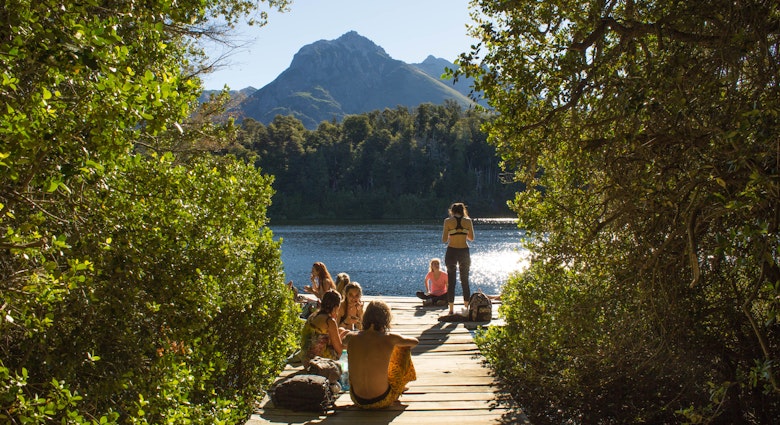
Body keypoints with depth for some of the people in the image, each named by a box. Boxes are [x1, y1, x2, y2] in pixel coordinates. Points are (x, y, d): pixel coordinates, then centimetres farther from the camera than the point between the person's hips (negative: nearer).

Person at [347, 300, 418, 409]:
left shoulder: (353, 338, -7)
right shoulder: (390, 338, -14)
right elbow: (415, 342, 6)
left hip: (357, 400, 3)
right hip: (381, 402, -3)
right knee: (404, 348, 13)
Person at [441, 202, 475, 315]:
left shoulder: (448, 221, -3)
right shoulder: (468, 220, 1)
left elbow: (444, 240, -3)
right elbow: (471, 238, 7)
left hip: (451, 251, -1)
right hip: (464, 251, 1)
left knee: (451, 282, 6)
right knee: (465, 281, 13)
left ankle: (451, 309, 6)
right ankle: (466, 308, 15)